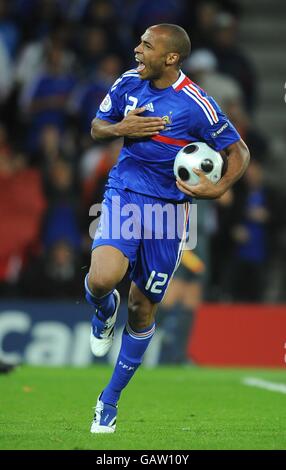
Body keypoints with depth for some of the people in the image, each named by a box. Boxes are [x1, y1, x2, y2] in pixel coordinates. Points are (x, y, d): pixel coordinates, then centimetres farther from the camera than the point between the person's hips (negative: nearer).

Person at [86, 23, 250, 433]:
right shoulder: (128, 83, 0)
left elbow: (239, 152, -4)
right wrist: (120, 128, -9)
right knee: (102, 279, -26)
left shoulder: (197, 105, -12)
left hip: (166, 209, -1)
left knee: (143, 308, 6)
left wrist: (219, 188, -22)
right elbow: (97, 127, 14)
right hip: (123, 195, 2)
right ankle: (104, 310, 13)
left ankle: (110, 400, 22)